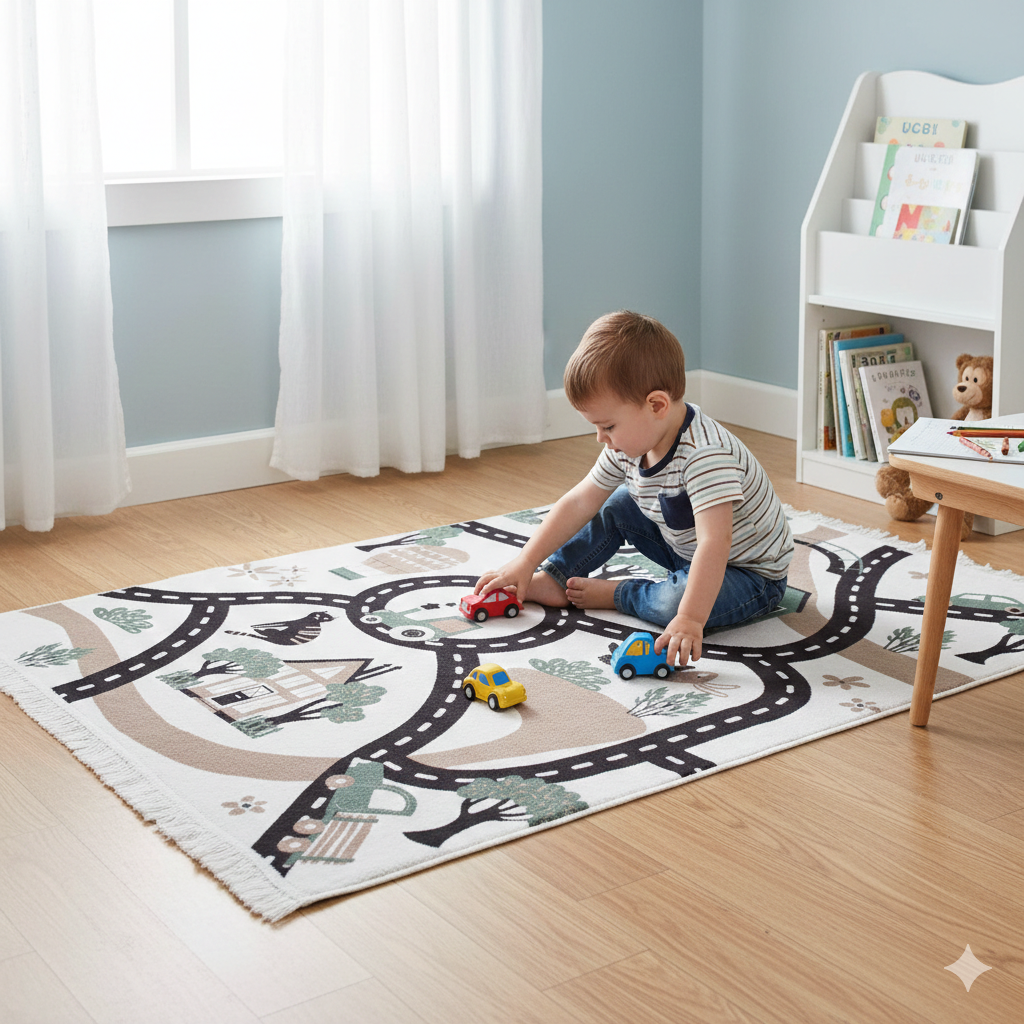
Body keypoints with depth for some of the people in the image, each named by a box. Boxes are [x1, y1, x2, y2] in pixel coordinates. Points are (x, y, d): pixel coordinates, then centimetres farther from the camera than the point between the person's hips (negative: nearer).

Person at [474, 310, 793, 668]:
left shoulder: (706, 455, -37)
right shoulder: (629, 443, -10)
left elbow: (714, 544, -46)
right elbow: (579, 503, -1)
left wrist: (689, 619, -54)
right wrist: (525, 562, -3)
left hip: (751, 573, -8)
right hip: (684, 549, 8)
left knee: (674, 602, -33)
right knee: (616, 504, 8)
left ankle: (611, 593, -6)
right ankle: (553, 580, 12)